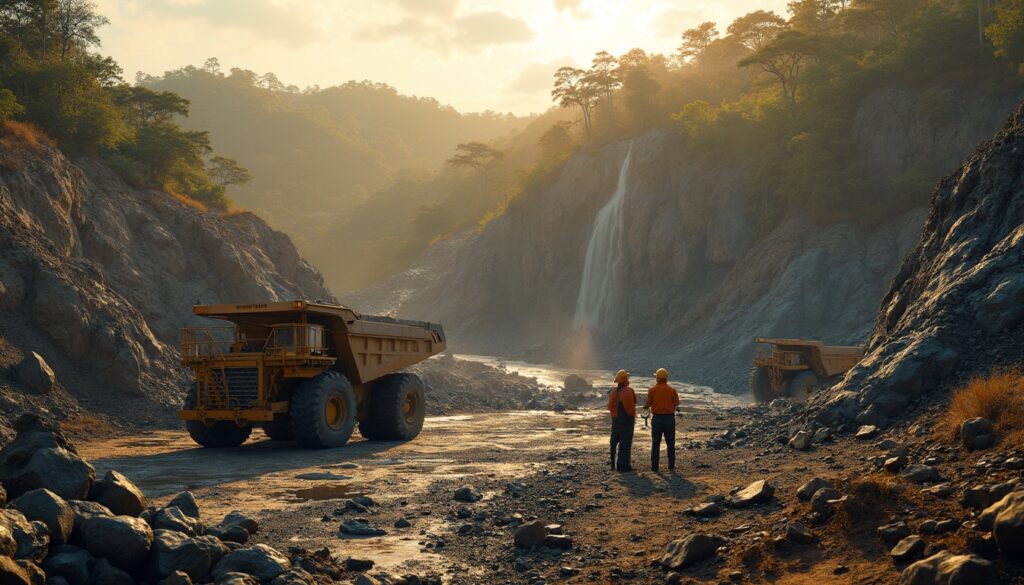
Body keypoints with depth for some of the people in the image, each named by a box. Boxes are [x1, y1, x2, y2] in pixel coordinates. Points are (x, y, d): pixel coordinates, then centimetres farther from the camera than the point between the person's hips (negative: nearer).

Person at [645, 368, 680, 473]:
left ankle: (654, 467, 3)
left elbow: (648, 404, -5)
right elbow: (676, 403, -2)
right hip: (669, 418, 1)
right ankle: (671, 466, 11)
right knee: (670, 443, 10)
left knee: (655, 443, 5)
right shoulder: (672, 390, -3)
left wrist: (645, 406, 18)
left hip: (657, 418, -1)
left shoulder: (652, 390, -5)